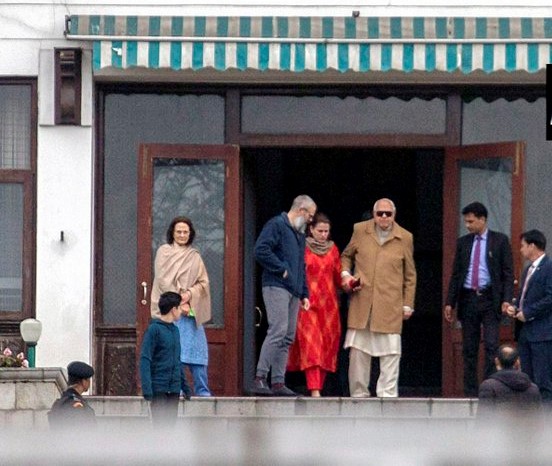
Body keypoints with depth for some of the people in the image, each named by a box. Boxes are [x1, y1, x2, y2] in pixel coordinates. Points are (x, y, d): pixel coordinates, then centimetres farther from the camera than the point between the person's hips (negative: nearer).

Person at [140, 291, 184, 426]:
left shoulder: (174, 330, 13)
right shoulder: (154, 329, -9)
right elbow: (145, 359, -13)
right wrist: (147, 388, -20)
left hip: (174, 389, 7)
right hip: (159, 388, -7)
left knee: (171, 424, 7)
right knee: (160, 423, -8)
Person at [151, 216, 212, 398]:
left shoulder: (194, 256, 16)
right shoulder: (164, 252, 7)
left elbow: (203, 282, 11)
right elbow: (163, 280, -1)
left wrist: (190, 294, -9)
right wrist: (178, 302, -10)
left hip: (191, 309, 2)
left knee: (196, 347, -5)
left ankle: (202, 390, -5)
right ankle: (180, 388, -4)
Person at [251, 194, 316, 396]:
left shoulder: (299, 234, 26)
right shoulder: (276, 225, -2)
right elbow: (261, 250, -15)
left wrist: (304, 294, 22)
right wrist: (282, 269, -12)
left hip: (293, 291, 9)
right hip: (276, 287, -9)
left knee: (287, 338, 4)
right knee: (278, 330, -19)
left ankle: (278, 382, 4)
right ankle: (260, 379, -20)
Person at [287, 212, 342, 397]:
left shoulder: (332, 249, 13)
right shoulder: (302, 248, 0)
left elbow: (338, 276, 14)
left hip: (328, 305, 4)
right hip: (307, 304, -4)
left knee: (327, 347, 2)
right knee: (310, 346, -12)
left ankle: (319, 387, 9)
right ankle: (314, 389, -20)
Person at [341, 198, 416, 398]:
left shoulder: (404, 238, 6)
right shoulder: (360, 231, 8)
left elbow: (410, 276, 11)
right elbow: (346, 256, 22)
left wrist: (407, 305, 8)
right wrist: (345, 274, 2)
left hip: (390, 305, -1)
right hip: (361, 302, 1)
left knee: (390, 351, -5)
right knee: (358, 350, 2)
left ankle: (388, 394, -2)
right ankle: (359, 394, 10)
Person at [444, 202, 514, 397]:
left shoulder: (500, 241, 2)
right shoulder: (463, 242, 12)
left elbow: (508, 272, -1)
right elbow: (455, 274, 14)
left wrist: (506, 299, -11)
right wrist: (450, 302, 8)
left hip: (490, 300, -4)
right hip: (468, 298, 4)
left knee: (491, 346, -12)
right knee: (469, 349, 5)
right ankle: (470, 392, 7)